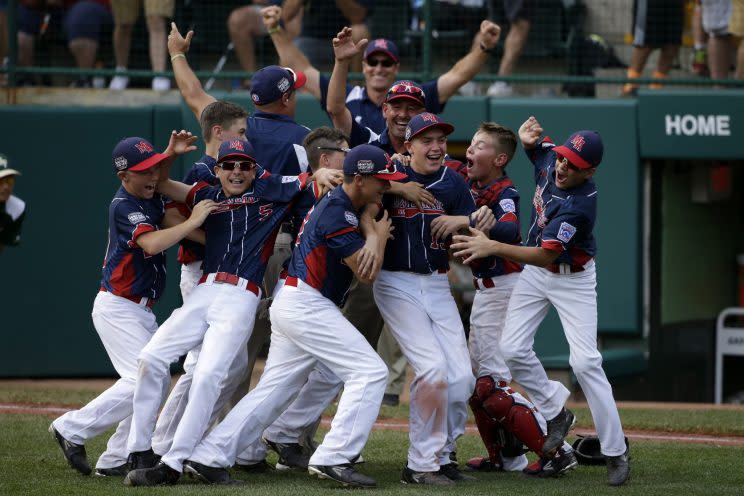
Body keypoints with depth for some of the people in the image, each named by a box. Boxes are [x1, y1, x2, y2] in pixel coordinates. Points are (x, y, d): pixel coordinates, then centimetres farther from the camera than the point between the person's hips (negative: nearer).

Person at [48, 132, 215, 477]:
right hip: (118, 308, -10)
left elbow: (155, 178, 26)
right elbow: (152, 243, -34)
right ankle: (72, 430, -7)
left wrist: (171, 153, 5)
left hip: (141, 311, 10)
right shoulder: (124, 206, -19)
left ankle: (116, 460, 7)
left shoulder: (149, 198, 6)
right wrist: (193, 222, -30)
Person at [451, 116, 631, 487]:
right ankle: (556, 413, 16)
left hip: (573, 279, -7)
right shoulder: (549, 158, -12)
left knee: (585, 362, -15)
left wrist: (492, 247, -48)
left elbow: (547, 255, -39)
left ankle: (616, 453, -7)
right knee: (512, 349, -6)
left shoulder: (580, 204, -34)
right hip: (534, 274, 7)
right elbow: (533, 144, 13)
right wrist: (528, 136, -12)